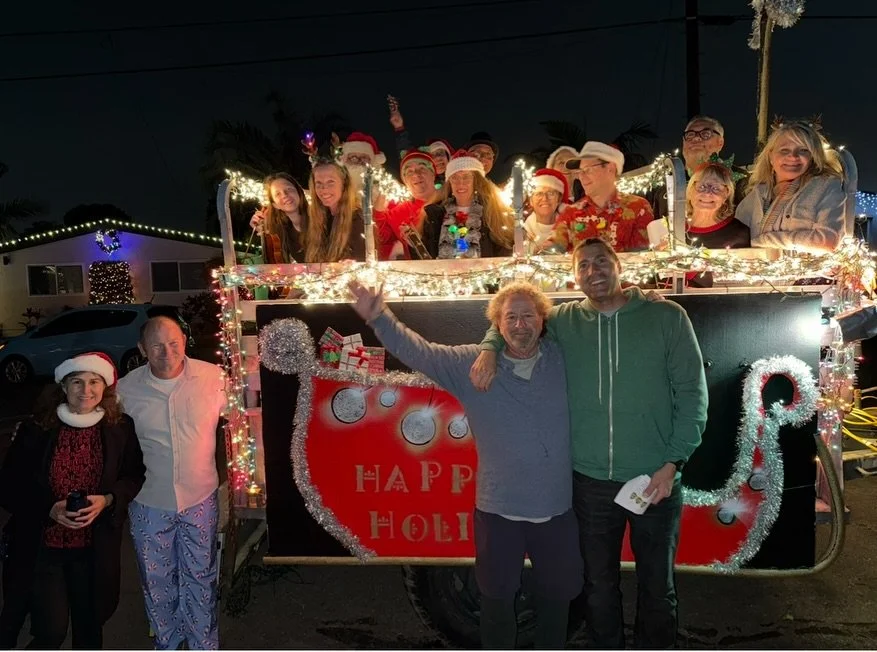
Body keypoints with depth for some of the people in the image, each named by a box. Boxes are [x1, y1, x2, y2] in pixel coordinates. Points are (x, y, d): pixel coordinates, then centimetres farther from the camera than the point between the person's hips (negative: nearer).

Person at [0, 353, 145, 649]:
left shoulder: (121, 428, -6)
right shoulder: (35, 429, -9)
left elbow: (134, 476, 4)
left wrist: (107, 499, -15)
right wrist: (49, 510, -18)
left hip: (95, 548, 2)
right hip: (41, 547, -1)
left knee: (89, 625, 16)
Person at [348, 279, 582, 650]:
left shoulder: (564, 359, -3)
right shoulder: (470, 364, -6)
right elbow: (418, 352, -11)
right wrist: (379, 317, -24)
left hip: (558, 508, 2)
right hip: (498, 509, -1)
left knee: (557, 596, 21)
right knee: (497, 597, 17)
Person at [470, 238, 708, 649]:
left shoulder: (667, 317, -6)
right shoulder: (564, 321, 1)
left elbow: (692, 395, -4)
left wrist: (673, 463, -10)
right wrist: (490, 347, -7)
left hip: (655, 479, -1)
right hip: (590, 481, 2)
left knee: (657, 587, 17)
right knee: (599, 586, 18)